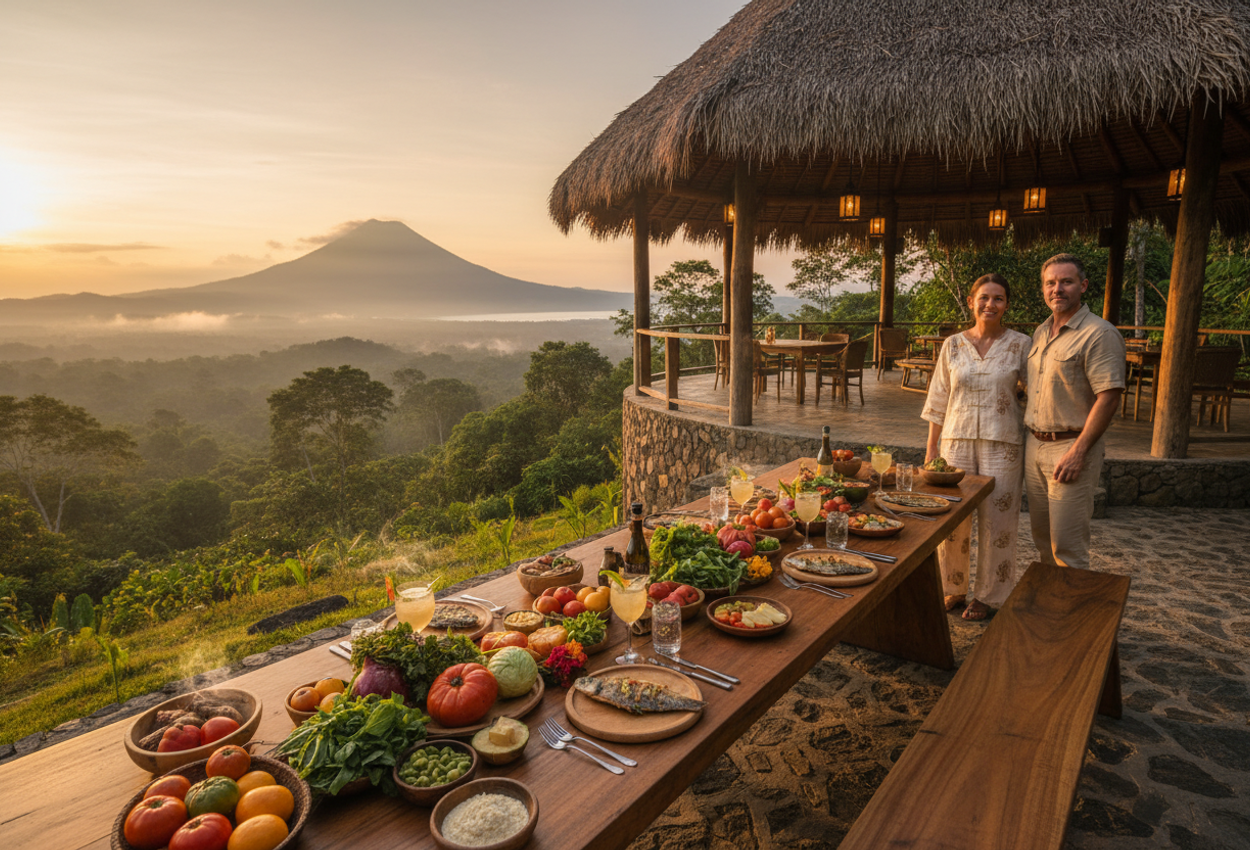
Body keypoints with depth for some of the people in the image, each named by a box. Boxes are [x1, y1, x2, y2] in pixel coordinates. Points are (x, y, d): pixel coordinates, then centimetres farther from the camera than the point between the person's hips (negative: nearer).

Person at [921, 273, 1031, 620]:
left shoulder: (1020, 345, 2)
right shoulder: (953, 345, 5)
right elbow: (938, 401, 8)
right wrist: (931, 447, 6)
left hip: (1001, 444, -1)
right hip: (956, 440, 1)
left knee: (996, 521, 4)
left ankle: (988, 596, 21)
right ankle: (953, 589, 24)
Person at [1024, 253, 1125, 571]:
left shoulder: (1099, 334, -11)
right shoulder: (1041, 332, 13)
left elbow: (1109, 397, -18)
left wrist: (1077, 452, -21)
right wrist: (1028, 430, 13)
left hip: (1072, 448, -8)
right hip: (1034, 446, 8)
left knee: (1067, 545, -5)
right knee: (1042, 538, 16)